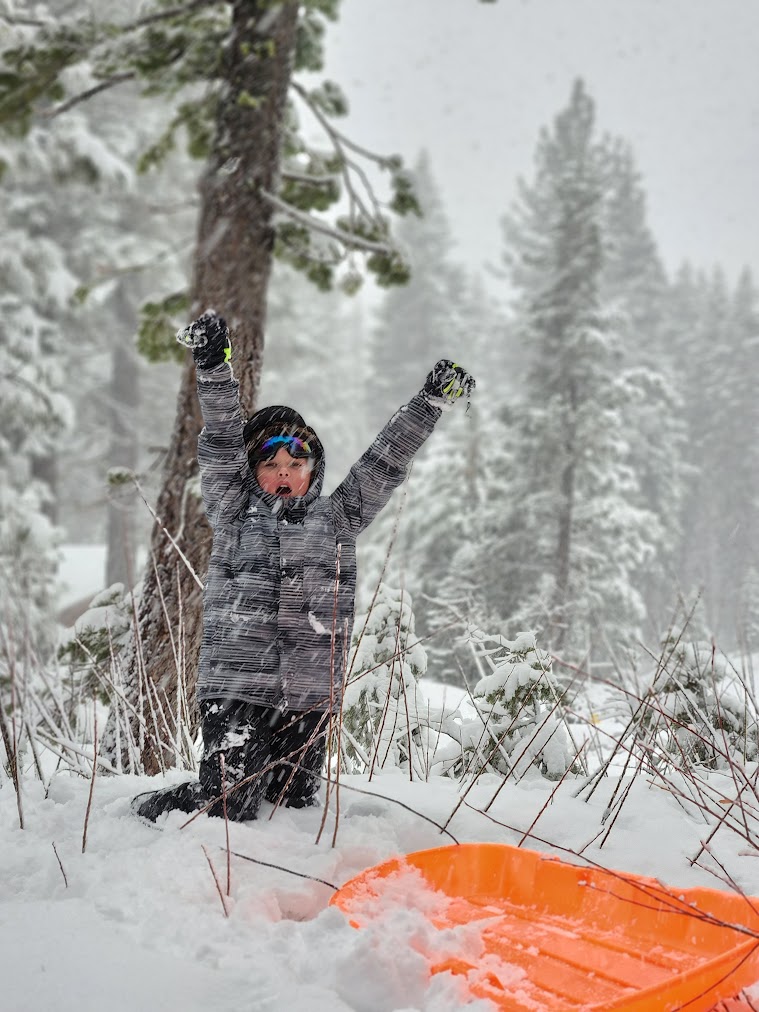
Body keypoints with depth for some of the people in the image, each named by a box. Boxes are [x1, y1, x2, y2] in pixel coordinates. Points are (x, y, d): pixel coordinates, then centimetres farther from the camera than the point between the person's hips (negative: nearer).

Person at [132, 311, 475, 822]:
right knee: (230, 807, -9)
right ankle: (151, 807, 21)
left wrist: (430, 402, 2)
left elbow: (385, 463, 8)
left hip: (312, 693, 3)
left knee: (297, 802, 7)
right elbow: (221, 449, -3)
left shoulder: (337, 520, 12)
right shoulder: (234, 516, 7)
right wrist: (214, 368, -14)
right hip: (236, 686, -3)